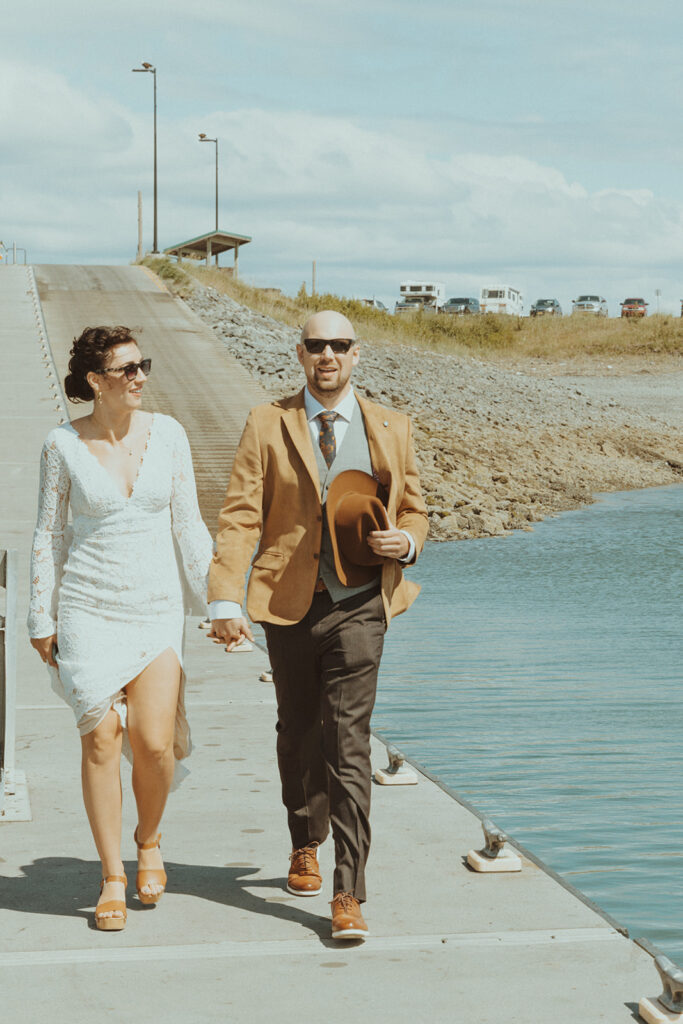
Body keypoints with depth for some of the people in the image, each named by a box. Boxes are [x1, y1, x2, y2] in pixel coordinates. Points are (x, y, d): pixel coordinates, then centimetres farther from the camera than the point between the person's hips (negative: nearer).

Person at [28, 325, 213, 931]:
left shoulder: (167, 434, 1)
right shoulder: (63, 445, -3)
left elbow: (188, 524, 5)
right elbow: (49, 534, 4)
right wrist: (42, 619, 3)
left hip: (157, 608, 1)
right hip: (88, 608, -1)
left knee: (156, 743, -7)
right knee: (101, 740, -5)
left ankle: (149, 841, 24)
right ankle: (113, 878, 9)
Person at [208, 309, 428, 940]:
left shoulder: (390, 429, 6)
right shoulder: (268, 425, 1)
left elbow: (414, 509, 16)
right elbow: (240, 516, -4)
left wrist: (406, 542, -9)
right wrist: (225, 601, -16)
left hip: (357, 605, -1)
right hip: (288, 604, 1)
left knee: (349, 745, -10)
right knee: (299, 734, 17)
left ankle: (348, 896, -8)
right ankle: (306, 846, 42)